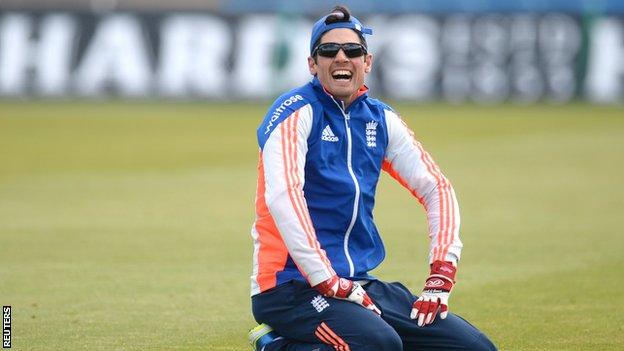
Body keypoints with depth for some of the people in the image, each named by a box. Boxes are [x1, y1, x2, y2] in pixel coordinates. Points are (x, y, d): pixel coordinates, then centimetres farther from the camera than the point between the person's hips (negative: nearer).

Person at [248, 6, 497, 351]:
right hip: (290, 285, -8)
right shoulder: (298, 111, -8)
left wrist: (441, 275, 1)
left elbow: (436, 188, 14)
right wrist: (331, 283, -25)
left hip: (359, 281, 8)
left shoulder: (380, 119, 13)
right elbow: (283, 195, -22)